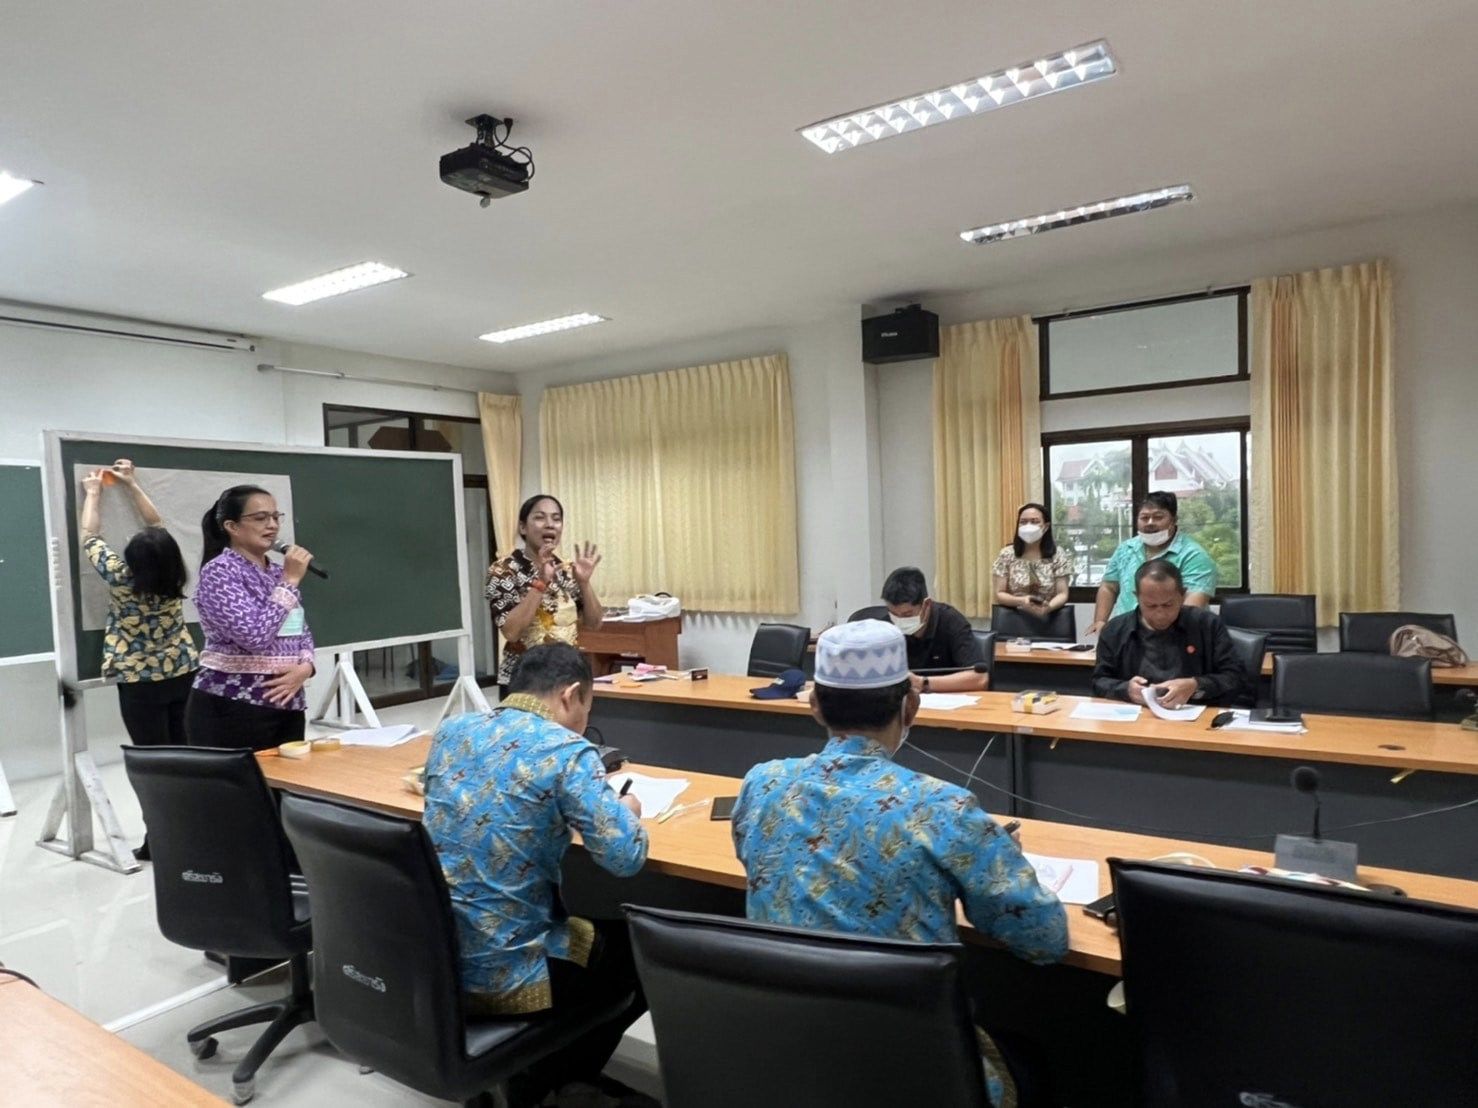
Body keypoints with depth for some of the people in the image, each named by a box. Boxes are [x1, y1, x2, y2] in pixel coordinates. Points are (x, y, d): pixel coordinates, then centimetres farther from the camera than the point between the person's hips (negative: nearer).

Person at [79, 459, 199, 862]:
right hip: (183, 676, 4)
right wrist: (132, 484, 15)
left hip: (141, 686, -4)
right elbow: (157, 526, 8)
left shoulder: (122, 579, -16)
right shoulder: (174, 578, -6)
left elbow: (90, 538, 0)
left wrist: (93, 493, 13)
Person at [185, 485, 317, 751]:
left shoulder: (279, 573, 13)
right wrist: (291, 582, -16)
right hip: (232, 709, -7)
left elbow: (303, 634, 15)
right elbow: (254, 636, -22)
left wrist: (304, 667, -6)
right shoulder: (219, 571, -10)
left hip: (287, 706, 7)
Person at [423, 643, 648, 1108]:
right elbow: (624, 858, -20)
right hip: (501, 972, -7)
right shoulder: (567, 751, -17)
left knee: (595, 926, 31)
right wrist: (627, 810, 0)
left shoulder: (451, 731, 4)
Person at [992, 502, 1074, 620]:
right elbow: (999, 594, 2)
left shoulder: (1058, 555, 4)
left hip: (1047, 620, 0)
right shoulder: (1007, 555, 3)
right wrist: (1020, 601, -17)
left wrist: (1048, 607, -20)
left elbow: (1062, 594, 0)